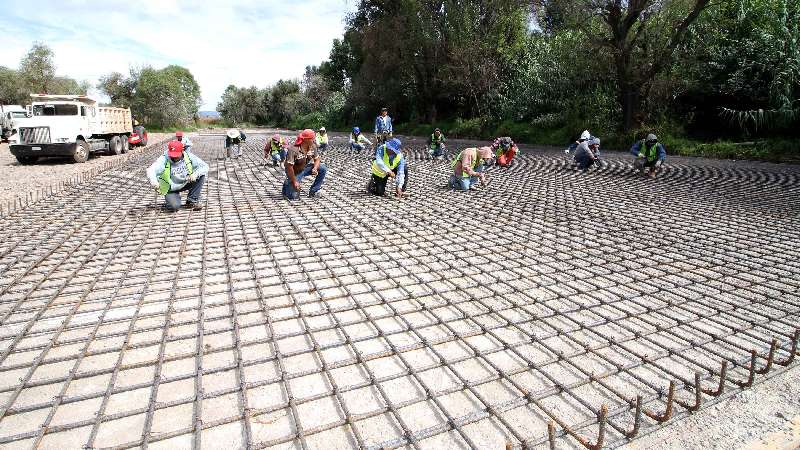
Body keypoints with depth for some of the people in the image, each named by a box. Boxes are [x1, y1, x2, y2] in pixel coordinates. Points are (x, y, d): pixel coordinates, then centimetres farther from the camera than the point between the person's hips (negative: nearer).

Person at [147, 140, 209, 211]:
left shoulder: (189, 156, -14)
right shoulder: (164, 159, -21)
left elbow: (205, 166, -13)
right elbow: (151, 170, -33)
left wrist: (195, 174, -34)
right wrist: (154, 182, -56)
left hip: (186, 183, 3)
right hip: (171, 189, -3)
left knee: (201, 175, -20)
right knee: (174, 206, -28)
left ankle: (192, 201, -10)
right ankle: (171, 199, 13)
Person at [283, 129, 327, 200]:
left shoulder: (312, 147, -9)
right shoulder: (293, 150, -29)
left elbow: (317, 159, 1)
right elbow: (289, 167, -29)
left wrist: (315, 169, -21)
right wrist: (294, 182, -27)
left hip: (305, 169, 6)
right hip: (295, 172, -6)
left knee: (323, 168, -10)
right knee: (294, 196, -15)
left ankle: (313, 191, -1)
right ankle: (287, 184, 21)